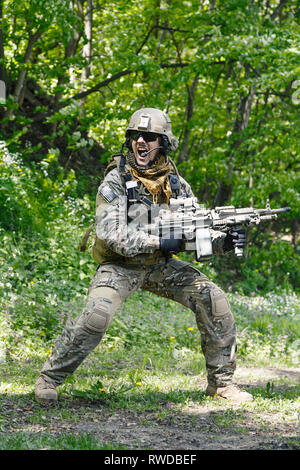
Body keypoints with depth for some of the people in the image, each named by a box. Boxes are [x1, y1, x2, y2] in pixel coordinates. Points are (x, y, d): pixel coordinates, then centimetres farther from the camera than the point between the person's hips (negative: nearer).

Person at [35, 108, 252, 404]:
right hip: (120, 265, -5)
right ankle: (49, 378, -8)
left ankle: (221, 381, 6)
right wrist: (160, 242, -31)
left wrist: (222, 241, -20)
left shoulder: (176, 184, -1)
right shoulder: (115, 182, -16)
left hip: (159, 265, 5)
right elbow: (112, 234, -25)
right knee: (96, 316, -28)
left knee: (213, 299, -8)